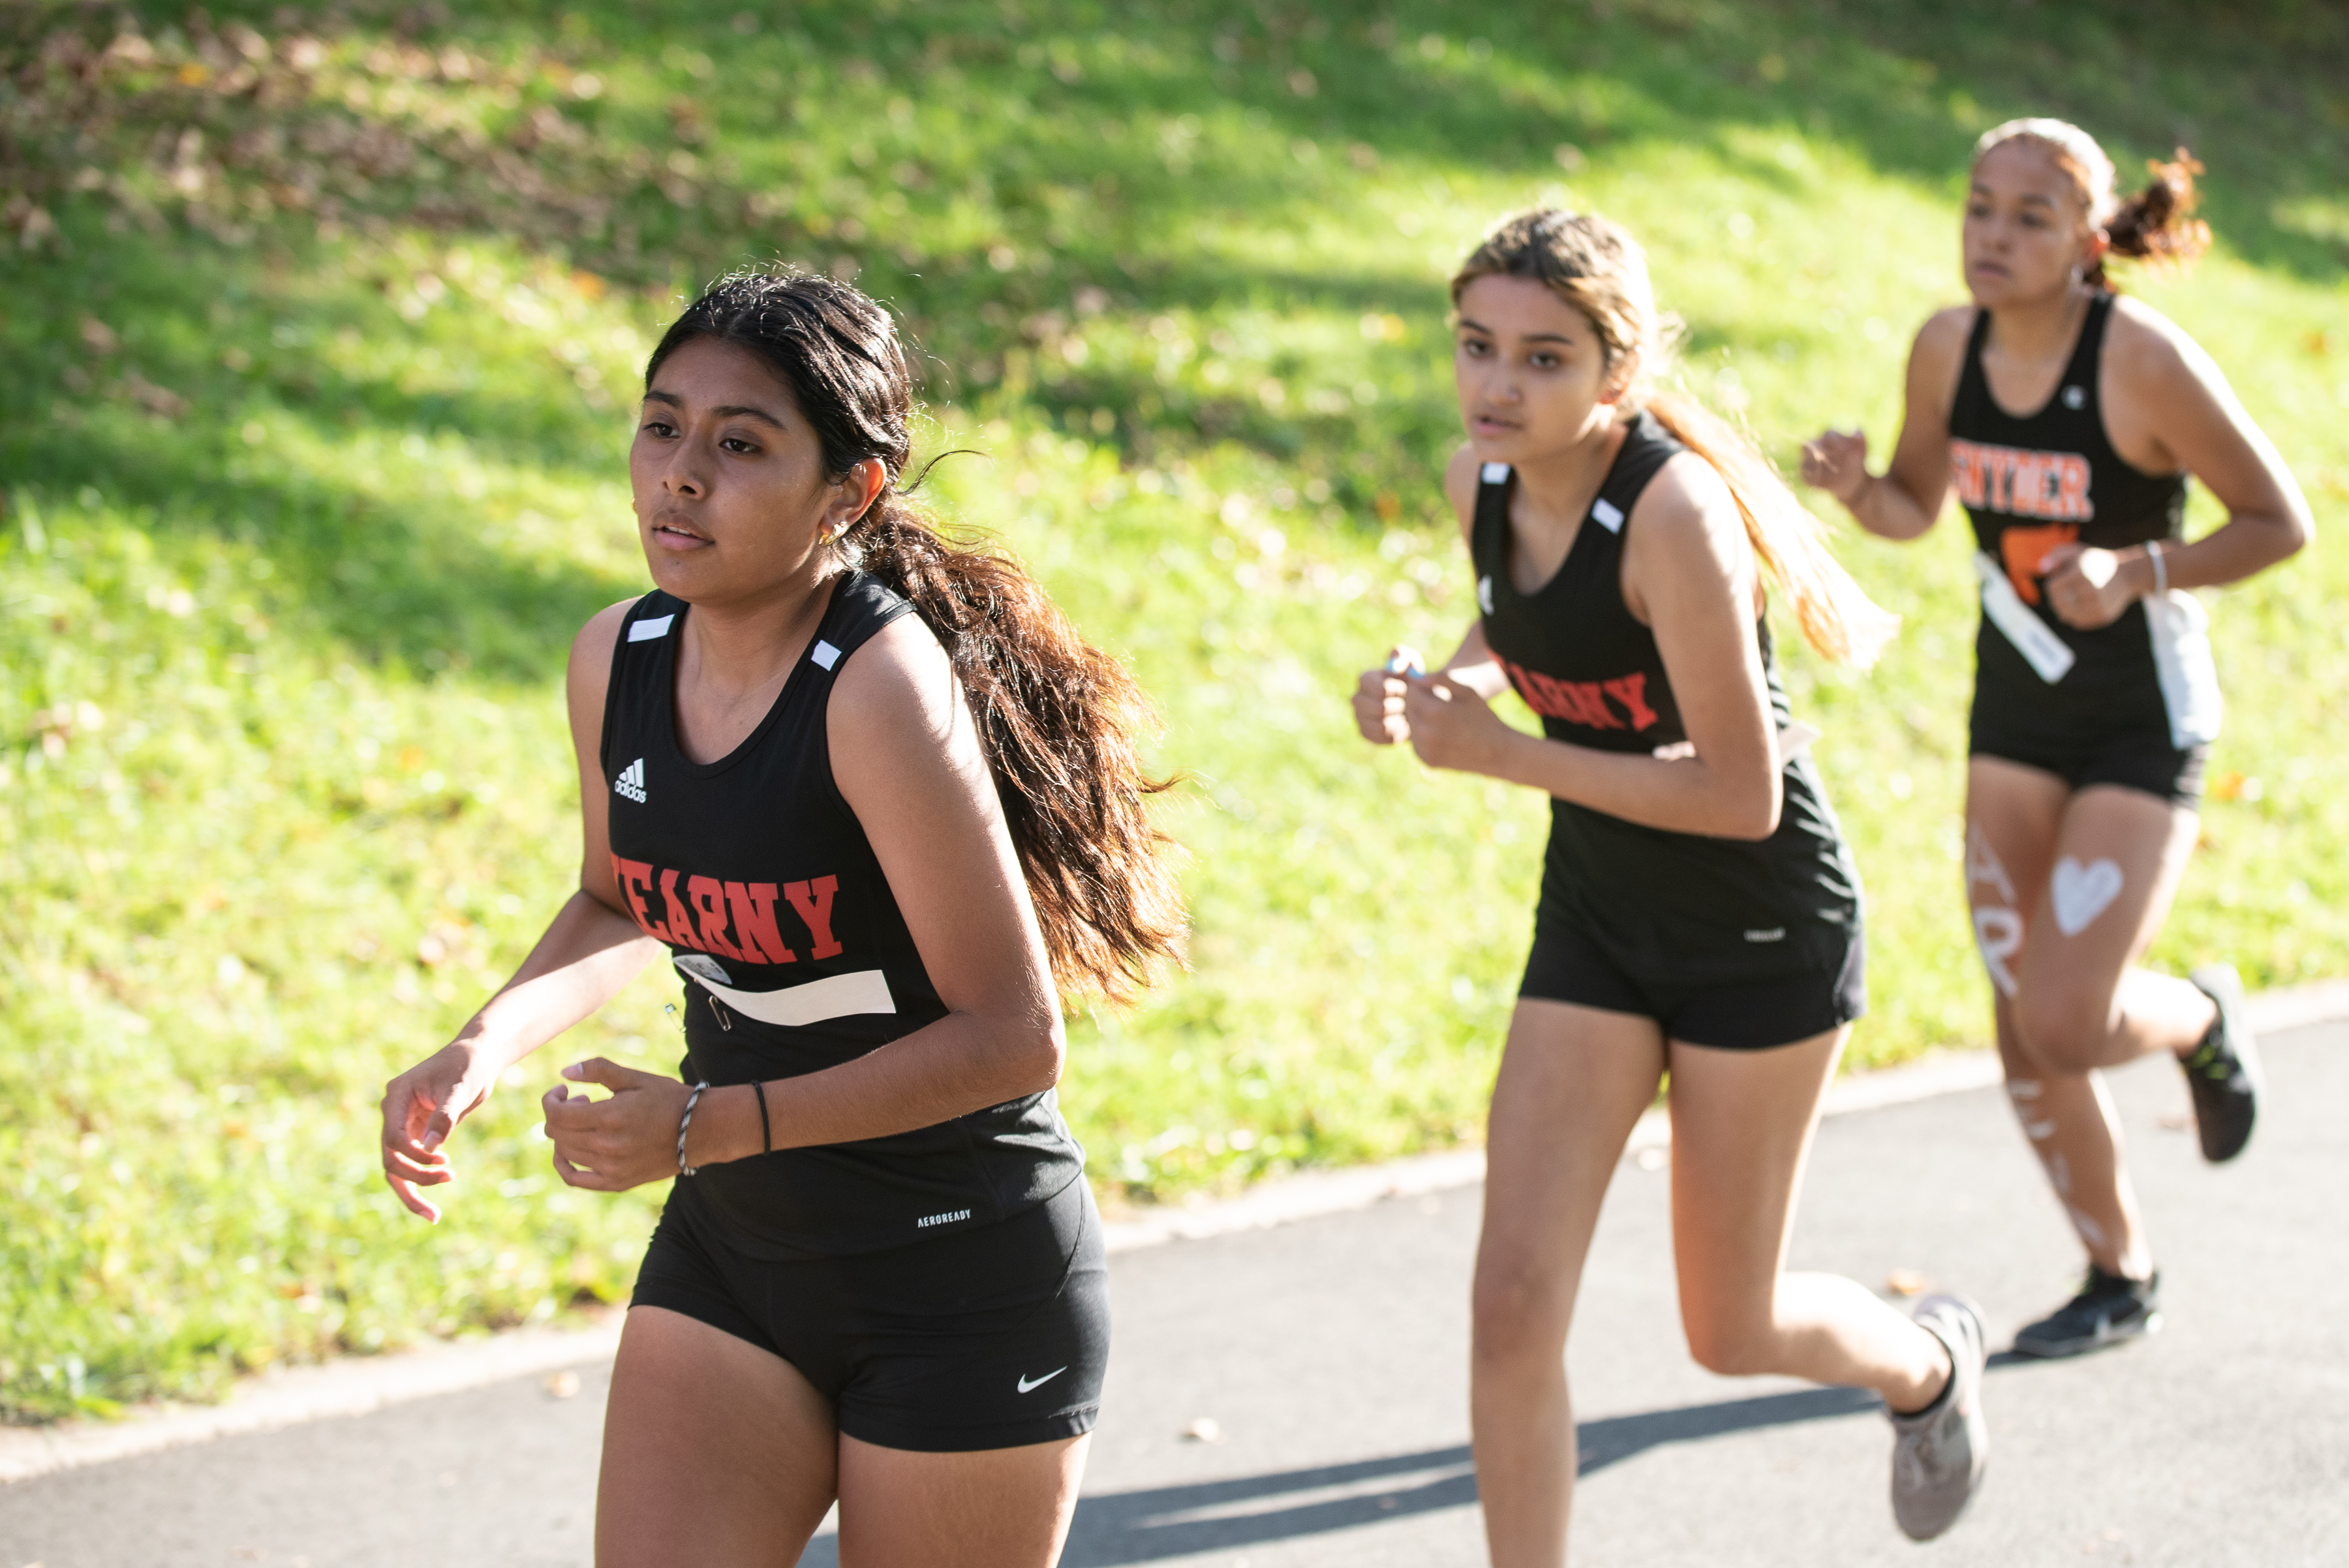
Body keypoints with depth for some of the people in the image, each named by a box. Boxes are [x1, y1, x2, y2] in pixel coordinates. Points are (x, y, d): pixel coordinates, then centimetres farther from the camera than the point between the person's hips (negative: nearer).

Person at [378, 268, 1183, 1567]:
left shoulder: (883, 691, -25)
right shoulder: (618, 659, -3)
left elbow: (1012, 1036, -24)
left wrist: (711, 1128, -26)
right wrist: (484, 1048, -1)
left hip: (967, 1287, -6)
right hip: (731, 1255, 6)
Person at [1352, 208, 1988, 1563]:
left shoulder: (1674, 511, -28)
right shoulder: (1483, 481, -7)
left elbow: (1740, 793, -28)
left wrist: (1501, 754, -26)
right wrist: (1441, 682, -6)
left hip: (1765, 935, -6)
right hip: (1598, 918, 6)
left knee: (1728, 1331, 9)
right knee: (1515, 1303, -6)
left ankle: (1929, 1366, 43)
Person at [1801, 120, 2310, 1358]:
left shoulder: (2145, 360, -21)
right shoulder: (1947, 349, -5)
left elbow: (2280, 523, -13)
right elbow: (1915, 511, 10)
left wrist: (2137, 572, -26)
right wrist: (1854, 486, -12)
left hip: (2144, 723, -5)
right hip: (2015, 709, 5)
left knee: (2068, 1023, -15)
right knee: (2024, 1029, 6)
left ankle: (2204, 1020, 21)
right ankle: (2120, 1279, 27)